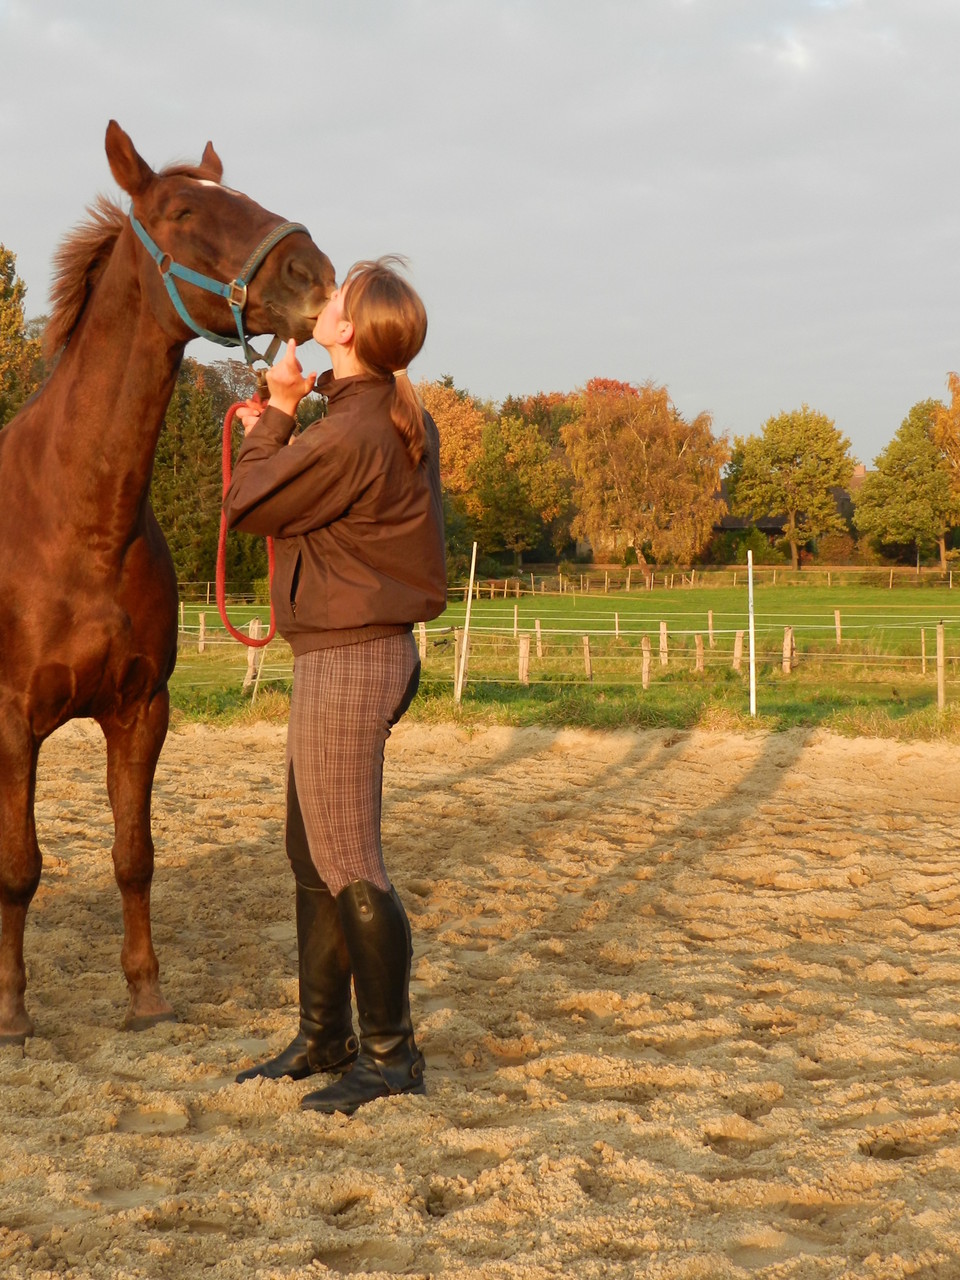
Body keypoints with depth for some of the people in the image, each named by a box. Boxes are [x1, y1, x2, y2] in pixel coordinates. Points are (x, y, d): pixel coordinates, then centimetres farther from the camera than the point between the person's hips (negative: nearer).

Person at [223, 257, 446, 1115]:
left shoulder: (347, 436, -22)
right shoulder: (403, 421, 9)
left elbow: (247, 506, -10)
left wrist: (276, 414, 1)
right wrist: (284, 428, 15)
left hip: (346, 658, -11)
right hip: (374, 649, 11)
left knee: (348, 866, -3)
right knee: (313, 855, 17)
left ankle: (392, 1054, 5)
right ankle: (325, 1037, 26)